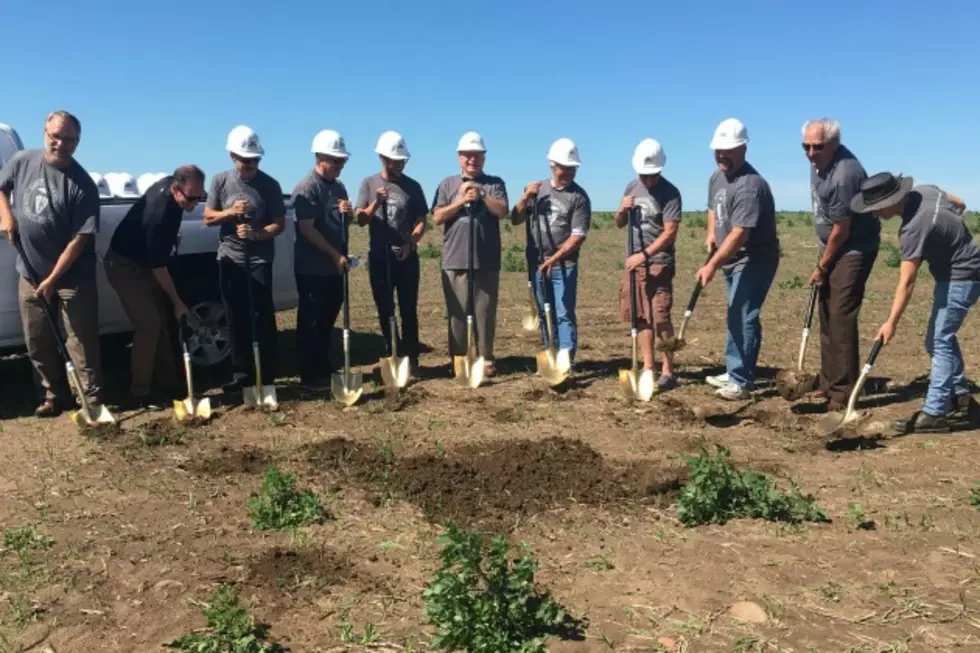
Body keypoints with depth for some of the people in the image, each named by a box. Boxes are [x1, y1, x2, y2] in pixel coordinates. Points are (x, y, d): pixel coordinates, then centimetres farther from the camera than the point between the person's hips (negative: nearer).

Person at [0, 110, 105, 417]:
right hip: (30, 273, 5)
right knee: (38, 342, 11)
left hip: (73, 277, -5)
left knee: (81, 342, -2)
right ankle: (52, 396, 24)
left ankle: (93, 400, 5)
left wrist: (52, 279, -17)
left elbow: (80, 239, -17)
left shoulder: (82, 184, -15)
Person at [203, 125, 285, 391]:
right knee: (237, 319, 7)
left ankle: (267, 376, 4)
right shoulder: (220, 181, 3)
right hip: (229, 260, 3)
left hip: (260, 260, -3)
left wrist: (256, 234, -23)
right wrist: (230, 212, -14)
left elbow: (279, 224, -4)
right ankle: (242, 373, 16)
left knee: (263, 318, -2)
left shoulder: (269, 185, -4)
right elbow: (208, 218, 6)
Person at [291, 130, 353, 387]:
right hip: (311, 268, -8)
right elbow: (307, 228, -19)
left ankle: (324, 367, 25)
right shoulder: (307, 187, -13)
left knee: (327, 319, 14)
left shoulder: (339, 187, 12)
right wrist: (335, 254, -20)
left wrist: (346, 212, -4)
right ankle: (310, 374, 5)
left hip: (333, 267, 8)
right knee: (310, 321, -1)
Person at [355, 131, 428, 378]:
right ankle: (391, 357, 18)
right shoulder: (369, 183, 4)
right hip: (379, 258, 1)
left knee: (409, 311, 0)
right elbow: (361, 219, -2)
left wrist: (411, 243, -13)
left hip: (407, 258, -1)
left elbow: (421, 221, 3)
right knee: (385, 311, 8)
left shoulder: (412, 186, 4)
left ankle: (411, 359, 5)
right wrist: (376, 203, -19)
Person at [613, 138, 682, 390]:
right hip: (633, 262, 6)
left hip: (658, 263, -6)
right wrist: (622, 210, -5)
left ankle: (668, 372, 0)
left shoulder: (670, 193, -9)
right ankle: (648, 367, 16)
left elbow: (670, 232, -15)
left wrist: (644, 255, -21)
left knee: (660, 318, -8)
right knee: (641, 317, 8)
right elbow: (619, 224, 17)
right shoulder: (632, 187, 10)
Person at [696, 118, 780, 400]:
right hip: (734, 260, 10)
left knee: (743, 318, -13)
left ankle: (741, 381, -8)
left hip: (755, 261, -10)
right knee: (736, 318, 17)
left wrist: (711, 265, -33)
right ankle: (735, 374, 28)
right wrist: (711, 234, 6)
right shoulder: (716, 177, 6)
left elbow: (739, 234, -31)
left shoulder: (749, 185, -25)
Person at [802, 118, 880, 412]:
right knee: (826, 314, 14)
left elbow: (842, 230, -22)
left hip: (854, 249, -10)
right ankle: (828, 383, 25)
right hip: (833, 247, 10)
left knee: (841, 317, -11)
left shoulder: (843, 175, -28)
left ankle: (842, 392, -4)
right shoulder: (819, 160, 2)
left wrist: (821, 267, -10)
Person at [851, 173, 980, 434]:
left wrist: (891, 322, -25)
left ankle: (934, 414, -11)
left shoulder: (913, 228, -31)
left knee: (939, 342, -12)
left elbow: (907, 282, -29)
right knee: (942, 337, 20)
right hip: (954, 272, 10)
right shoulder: (925, 191, -6)